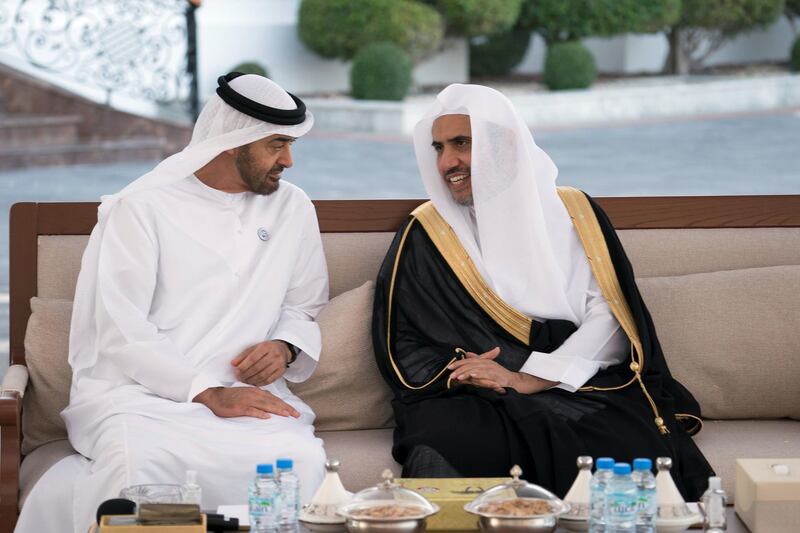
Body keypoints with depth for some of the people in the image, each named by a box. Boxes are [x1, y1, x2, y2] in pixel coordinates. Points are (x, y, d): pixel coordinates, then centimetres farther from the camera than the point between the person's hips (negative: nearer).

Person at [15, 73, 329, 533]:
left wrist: (285, 346, 0)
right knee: (140, 460, -40)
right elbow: (121, 333, -9)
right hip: (138, 392, -3)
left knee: (302, 459, -32)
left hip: (245, 391, 3)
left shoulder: (293, 209, 15)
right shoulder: (142, 207, -1)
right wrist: (209, 394, -19)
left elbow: (306, 306, 25)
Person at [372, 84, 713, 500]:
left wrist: (530, 379, -13)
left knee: (636, 451, -33)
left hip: (578, 389, 1)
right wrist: (458, 371, -13)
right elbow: (404, 349, 8)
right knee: (436, 464, -37)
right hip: (473, 404, -1)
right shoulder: (425, 233, 12)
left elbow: (609, 320, 1)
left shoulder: (572, 212, 13)